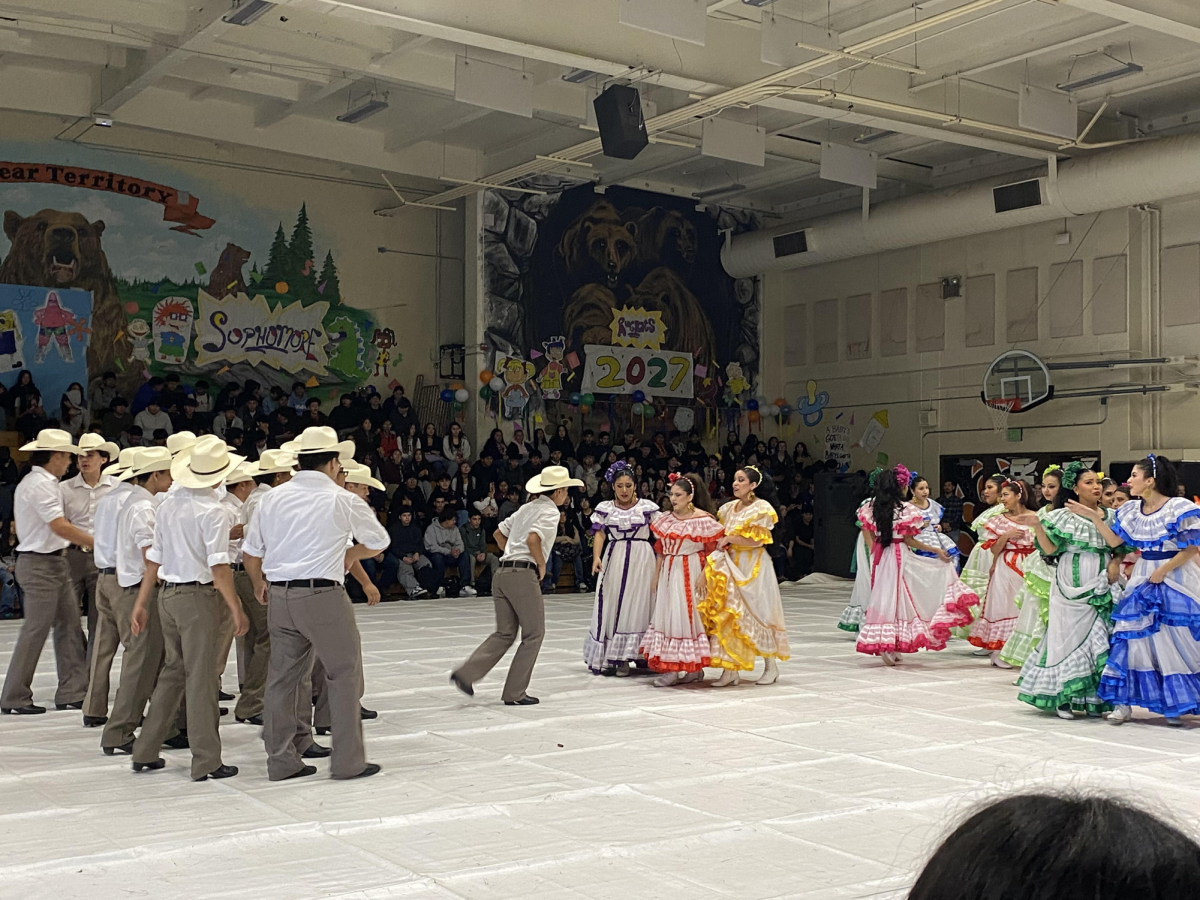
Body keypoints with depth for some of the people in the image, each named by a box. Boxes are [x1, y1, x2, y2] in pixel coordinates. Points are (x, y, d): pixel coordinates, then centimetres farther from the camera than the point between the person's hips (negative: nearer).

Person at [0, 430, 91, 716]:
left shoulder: (44, 483, 15)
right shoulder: (40, 485, -16)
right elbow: (60, 527, -22)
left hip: (54, 563, 10)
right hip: (41, 564, -10)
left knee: (69, 625, 9)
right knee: (35, 630, -5)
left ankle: (71, 692, 12)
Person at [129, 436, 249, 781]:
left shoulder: (167, 504, 8)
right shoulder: (213, 511, -14)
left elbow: (154, 558, 12)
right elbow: (219, 567, -20)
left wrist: (141, 602, 17)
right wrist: (237, 609, -16)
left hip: (168, 593, 7)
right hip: (199, 597, -7)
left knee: (173, 671, 18)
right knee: (201, 678, -1)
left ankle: (145, 752, 24)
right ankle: (206, 762, 6)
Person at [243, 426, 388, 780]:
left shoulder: (273, 497, 6)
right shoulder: (344, 501, -5)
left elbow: (250, 551, 10)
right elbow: (378, 542, 7)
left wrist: (260, 585, 27)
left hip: (280, 597, 5)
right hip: (323, 595, -5)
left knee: (284, 676, 12)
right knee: (344, 675, 5)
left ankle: (282, 761, 19)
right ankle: (348, 761, 8)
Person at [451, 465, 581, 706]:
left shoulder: (527, 508, 20)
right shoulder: (550, 512, -6)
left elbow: (499, 534, 25)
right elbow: (533, 539, -22)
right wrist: (542, 565, -8)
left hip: (503, 573, 8)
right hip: (523, 575, -8)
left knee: (504, 634, 14)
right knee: (534, 634, 5)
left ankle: (465, 674, -1)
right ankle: (515, 693, 6)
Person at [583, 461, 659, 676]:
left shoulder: (647, 507, 3)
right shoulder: (605, 508, 6)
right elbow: (599, 535, -2)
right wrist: (596, 557, -18)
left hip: (641, 560, -1)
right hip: (614, 560, 1)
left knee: (636, 606, -3)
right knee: (611, 606, 1)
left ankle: (625, 657, 1)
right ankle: (609, 657, 7)